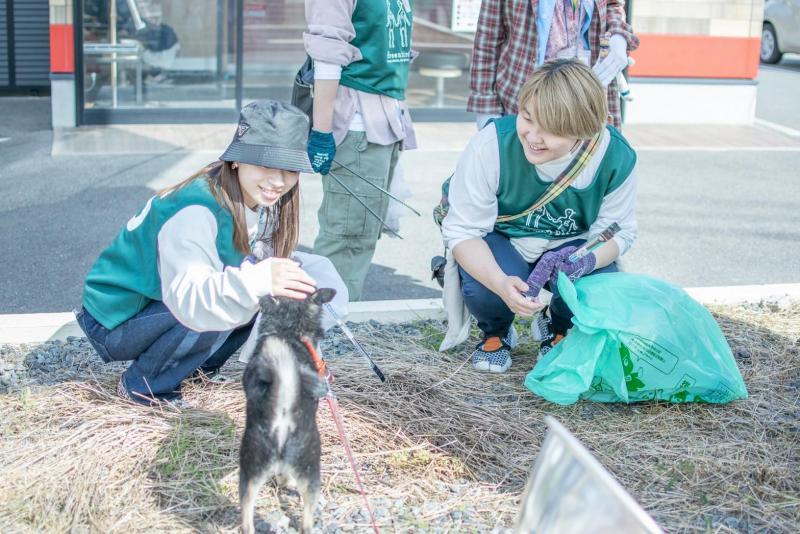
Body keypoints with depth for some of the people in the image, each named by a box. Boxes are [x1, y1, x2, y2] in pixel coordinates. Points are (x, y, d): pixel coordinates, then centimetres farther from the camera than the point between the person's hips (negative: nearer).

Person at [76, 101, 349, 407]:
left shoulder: (258, 201, -7)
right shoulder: (195, 211, -31)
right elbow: (187, 299, -43)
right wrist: (257, 279, -58)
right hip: (116, 324, -8)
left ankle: (198, 367, 7)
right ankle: (141, 384, -11)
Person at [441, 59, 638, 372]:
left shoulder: (617, 157, -25)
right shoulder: (491, 146, -31)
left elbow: (618, 231, -11)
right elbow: (462, 230, -25)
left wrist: (588, 259, -38)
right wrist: (502, 283, -44)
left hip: (570, 245, 2)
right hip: (499, 241, -1)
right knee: (482, 290, -34)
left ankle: (557, 329, 12)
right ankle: (496, 334, 8)